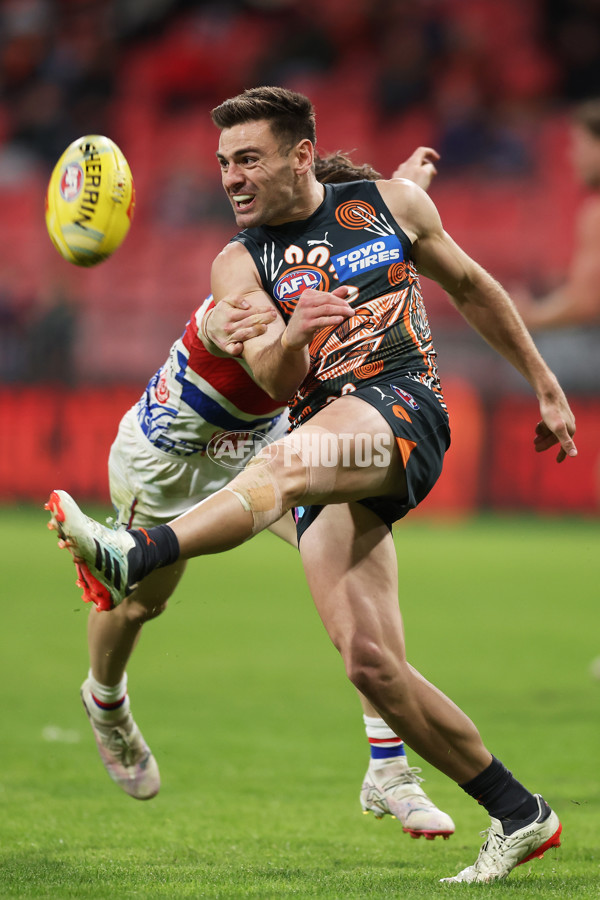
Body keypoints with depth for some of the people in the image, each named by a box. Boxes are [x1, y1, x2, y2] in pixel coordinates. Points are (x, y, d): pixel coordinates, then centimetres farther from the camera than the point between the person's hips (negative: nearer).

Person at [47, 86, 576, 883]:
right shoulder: (240, 265, 12)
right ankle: (518, 816, 1)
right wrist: (291, 339, -27)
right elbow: (272, 382, -4)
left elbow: (471, 287, 25)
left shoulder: (390, 204, 12)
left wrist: (545, 386, 28)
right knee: (370, 663, -10)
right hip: (325, 442, 3)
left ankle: (134, 557, -55)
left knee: (287, 461, -37)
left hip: (404, 407, -3)